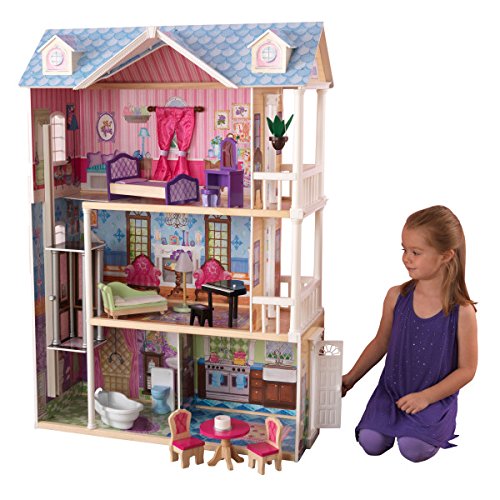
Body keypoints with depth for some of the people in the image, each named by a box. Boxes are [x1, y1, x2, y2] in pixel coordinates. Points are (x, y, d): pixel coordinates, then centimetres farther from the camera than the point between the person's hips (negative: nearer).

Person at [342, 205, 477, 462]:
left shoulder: (461, 311, -15)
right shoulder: (396, 297, -5)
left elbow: (466, 369, -8)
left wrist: (425, 397, -15)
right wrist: (349, 379, 10)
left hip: (435, 398, -3)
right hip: (391, 390, 3)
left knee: (413, 447, -23)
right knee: (370, 442, -15)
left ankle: (438, 428, 9)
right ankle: (394, 419, 16)